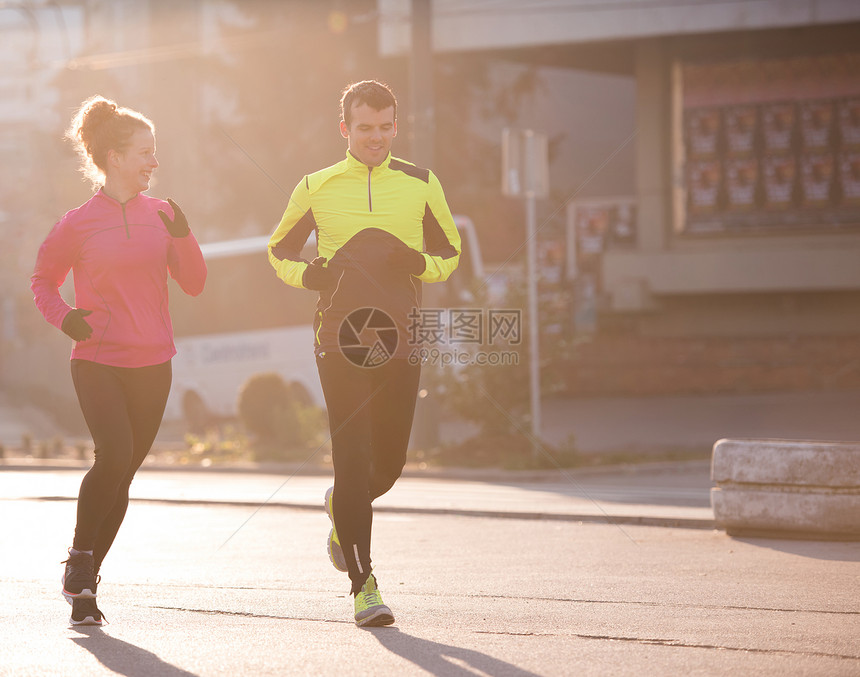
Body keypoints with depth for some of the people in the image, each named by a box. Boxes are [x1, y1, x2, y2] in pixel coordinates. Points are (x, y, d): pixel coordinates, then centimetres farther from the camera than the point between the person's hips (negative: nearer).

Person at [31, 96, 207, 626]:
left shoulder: (161, 214, 6)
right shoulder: (79, 223, -2)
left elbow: (194, 284, 6)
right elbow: (43, 279, 11)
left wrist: (182, 235, -9)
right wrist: (64, 317, -8)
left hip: (152, 364, 4)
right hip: (97, 362, -3)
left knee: (123, 473, 5)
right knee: (115, 454, -22)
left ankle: (86, 582, 18)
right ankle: (80, 559, -2)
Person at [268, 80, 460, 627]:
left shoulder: (421, 185, 8)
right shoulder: (317, 188, 6)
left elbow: (450, 252, 15)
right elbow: (279, 250, 17)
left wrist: (421, 264, -7)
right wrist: (309, 274, -5)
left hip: (400, 338, 2)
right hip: (341, 336, -2)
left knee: (389, 463, 5)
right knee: (354, 457, -9)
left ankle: (342, 509, 41)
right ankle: (363, 584, -4)